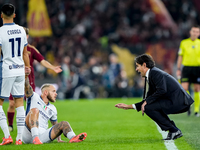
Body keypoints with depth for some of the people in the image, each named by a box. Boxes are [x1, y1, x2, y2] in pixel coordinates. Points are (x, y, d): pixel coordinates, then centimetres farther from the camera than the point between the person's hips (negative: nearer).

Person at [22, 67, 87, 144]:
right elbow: (26, 86, -9)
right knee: (35, 110, -27)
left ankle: (73, 138, -46)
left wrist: (59, 139, 19)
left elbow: (55, 125, 34)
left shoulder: (52, 109, 25)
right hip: (28, 134, -5)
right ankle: (35, 138, -47)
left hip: (42, 136, 5)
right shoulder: (34, 98, 9)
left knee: (64, 124, -10)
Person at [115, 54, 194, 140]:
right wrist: (129, 106, 21)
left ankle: (174, 130, -7)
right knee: (151, 106, 21)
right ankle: (174, 132, 15)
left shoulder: (155, 73, -9)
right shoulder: (149, 76, 22)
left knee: (148, 108, -15)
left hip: (178, 101, -10)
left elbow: (162, 90, -24)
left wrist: (147, 102, -15)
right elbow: (148, 100, 23)